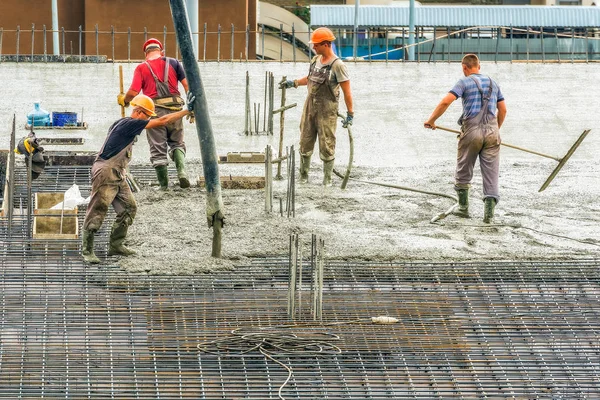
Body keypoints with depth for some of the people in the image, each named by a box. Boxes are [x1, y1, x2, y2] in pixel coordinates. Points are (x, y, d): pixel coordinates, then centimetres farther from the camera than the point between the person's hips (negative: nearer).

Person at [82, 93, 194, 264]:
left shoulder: (122, 124, 15)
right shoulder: (130, 124, -15)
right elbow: (162, 121, -17)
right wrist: (188, 110, -14)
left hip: (118, 175, 10)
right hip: (105, 173, -10)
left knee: (128, 208, 9)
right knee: (98, 211, -7)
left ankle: (115, 246, 15)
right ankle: (87, 250, -3)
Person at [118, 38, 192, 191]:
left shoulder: (141, 68, 5)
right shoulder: (173, 63, 9)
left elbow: (133, 92, -6)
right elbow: (187, 84, 2)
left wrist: (123, 100, 15)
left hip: (154, 111, -2)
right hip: (175, 109, 2)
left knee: (158, 149, 6)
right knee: (177, 143, 17)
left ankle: (164, 185, 8)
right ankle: (181, 171, -8)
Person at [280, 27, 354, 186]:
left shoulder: (337, 65, -15)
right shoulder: (315, 59, 6)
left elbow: (347, 92, -14)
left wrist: (350, 114, -14)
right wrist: (293, 83, 20)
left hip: (327, 109, -7)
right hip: (310, 105, 7)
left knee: (326, 145, -1)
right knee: (305, 141, 10)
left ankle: (327, 179, 10)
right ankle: (303, 175, 22)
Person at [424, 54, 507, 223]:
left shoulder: (464, 82, 0)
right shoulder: (493, 83, 16)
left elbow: (445, 102, -12)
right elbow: (503, 109, 16)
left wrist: (431, 120, -2)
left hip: (471, 130, -3)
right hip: (491, 130, 3)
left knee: (463, 172, 14)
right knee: (490, 171, 1)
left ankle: (463, 208, 21)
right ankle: (489, 212, -12)